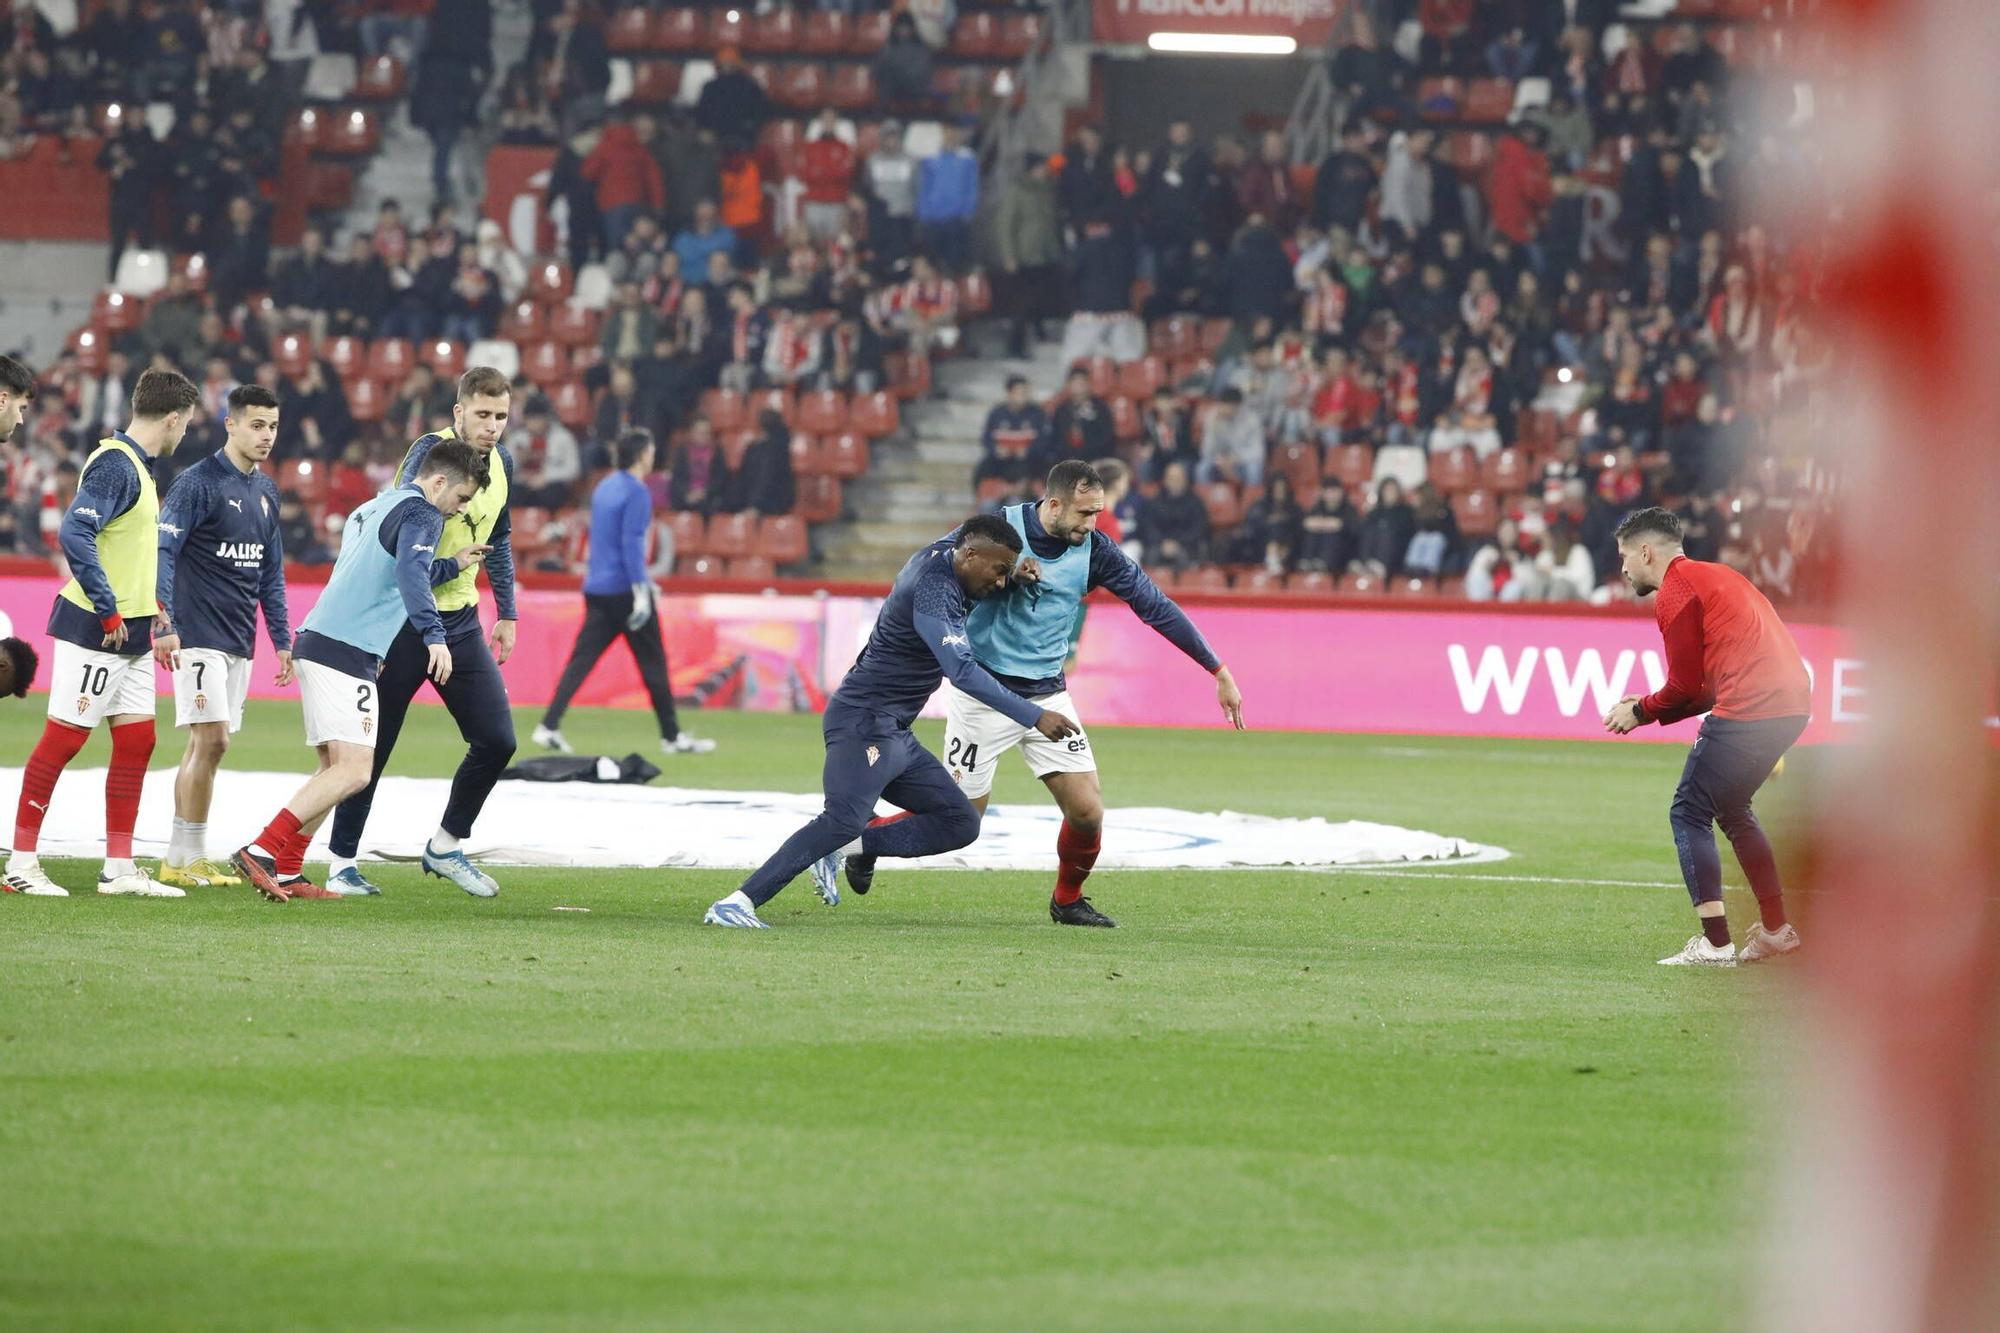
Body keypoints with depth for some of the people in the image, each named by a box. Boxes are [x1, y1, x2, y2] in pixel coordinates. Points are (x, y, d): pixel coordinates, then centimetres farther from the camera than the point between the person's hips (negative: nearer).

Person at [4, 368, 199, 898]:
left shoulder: (139, 466, 14)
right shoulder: (115, 464, -16)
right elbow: (75, 534, -27)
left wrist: (151, 603, 14)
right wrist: (108, 611, -24)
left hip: (130, 634, 10)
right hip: (94, 630, -9)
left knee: (137, 740, 8)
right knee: (63, 738, -4)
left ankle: (119, 867, 12)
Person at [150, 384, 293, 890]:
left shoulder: (266, 492, 14)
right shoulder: (197, 483, -9)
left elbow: (272, 573, 20)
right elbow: (162, 551, -14)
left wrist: (282, 639, 16)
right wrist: (163, 624, -23)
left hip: (240, 640, 7)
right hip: (200, 635, -7)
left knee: (206, 745, 8)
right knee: (211, 739, -12)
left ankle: (180, 857, 11)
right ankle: (189, 857, -7)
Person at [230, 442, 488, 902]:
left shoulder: (374, 507, 24)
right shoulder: (420, 513, -5)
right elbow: (410, 575, -24)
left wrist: (452, 565, 39)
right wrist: (434, 636, -34)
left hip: (317, 641, 10)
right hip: (346, 653, -10)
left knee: (336, 769, 14)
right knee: (354, 772, -14)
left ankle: (285, 872, 11)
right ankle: (262, 852, -22)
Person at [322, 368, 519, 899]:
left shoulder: (501, 463, 6)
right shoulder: (430, 453, -17)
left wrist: (507, 614, 18)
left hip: (461, 620, 6)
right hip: (403, 621, -6)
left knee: (497, 739, -1)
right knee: (373, 746, -1)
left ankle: (445, 847, 17)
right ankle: (342, 862, 10)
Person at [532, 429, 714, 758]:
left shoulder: (604, 488, 15)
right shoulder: (636, 493, -11)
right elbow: (632, 543, -19)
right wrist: (641, 591, -20)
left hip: (597, 590, 7)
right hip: (625, 590, -7)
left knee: (581, 660, 2)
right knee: (653, 662, 3)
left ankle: (549, 726, -10)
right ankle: (672, 736, 9)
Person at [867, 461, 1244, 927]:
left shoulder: (1094, 550, -7)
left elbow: (1156, 607, -6)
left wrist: (1220, 673, -8)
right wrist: (1006, 576, -25)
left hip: (1047, 694, 3)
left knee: (1088, 811, -6)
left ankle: (1067, 901, 20)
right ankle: (864, 843, 22)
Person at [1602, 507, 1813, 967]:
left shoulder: (1675, 592, -3)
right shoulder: (1716, 576, 25)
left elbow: (1685, 687, -5)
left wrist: (1640, 712, 11)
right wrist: (1651, 706, 20)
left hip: (1749, 709, -9)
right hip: (1792, 703, 9)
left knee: (1690, 813, -1)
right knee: (1731, 809, 24)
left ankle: (1714, 943, -8)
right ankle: (1777, 930, 25)